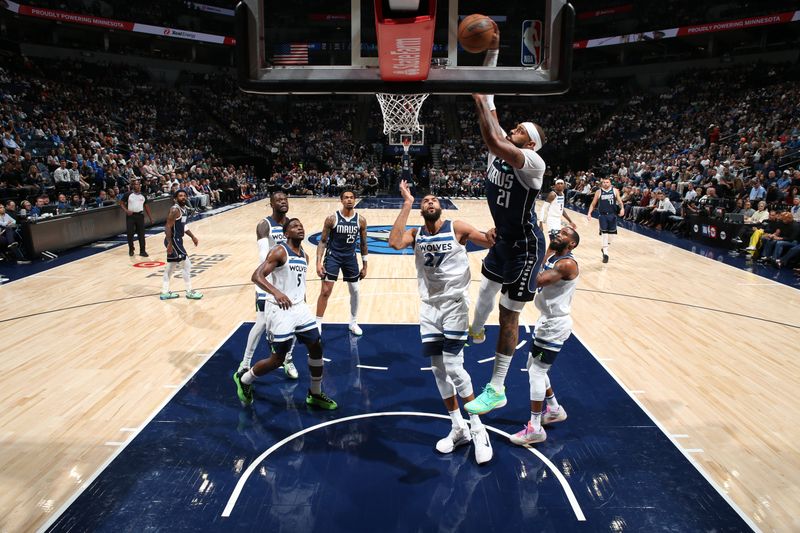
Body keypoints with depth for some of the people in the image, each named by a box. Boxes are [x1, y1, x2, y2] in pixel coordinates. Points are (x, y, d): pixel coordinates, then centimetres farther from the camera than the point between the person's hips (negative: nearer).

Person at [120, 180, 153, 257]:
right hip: (130, 216, -2)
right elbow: (121, 203, 2)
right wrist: (126, 210, -15)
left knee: (141, 234, 0)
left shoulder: (143, 195, 7)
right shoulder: (128, 194, -3)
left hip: (140, 216, 2)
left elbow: (146, 206, 15)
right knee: (130, 233, 1)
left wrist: (150, 217, 11)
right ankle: (131, 249, 19)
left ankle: (142, 251, 5)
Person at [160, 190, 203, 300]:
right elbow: (168, 227, -23)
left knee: (171, 266, 15)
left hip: (177, 240, 10)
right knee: (187, 265, -4)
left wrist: (192, 236, 22)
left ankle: (165, 292, 24)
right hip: (173, 241, -10)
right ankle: (189, 292, 7)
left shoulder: (184, 209, 11)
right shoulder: (175, 210, -18)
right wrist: (169, 243, -28)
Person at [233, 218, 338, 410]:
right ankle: (243, 379, 26)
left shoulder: (305, 256, 10)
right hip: (280, 309, -7)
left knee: (316, 348, 6)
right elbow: (256, 276, -23)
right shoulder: (279, 252, -14)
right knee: (277, 359, -1)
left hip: (299, 307, 8)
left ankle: (315, 394, 23)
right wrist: (275, 292, -40)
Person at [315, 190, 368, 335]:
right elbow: (323, 241, -6)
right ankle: (318, 324, 8)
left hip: (350, 257, 3)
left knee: (355, 291, 9)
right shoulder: (332, 219, -12)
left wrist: (364, 266, 5)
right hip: (333, 256, -3)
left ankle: (353, 323, 28)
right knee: (325, 291, -5)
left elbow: (363, 243, 4)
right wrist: (319, 262, -15)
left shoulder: (361, 220, -5)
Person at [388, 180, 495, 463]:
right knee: (438, 369, 8)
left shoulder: (457, 228, -4)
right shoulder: (415, 234, 3)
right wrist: (407, 205, -15)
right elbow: (394, 243, -18)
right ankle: (459, 428, 23)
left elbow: (490, 241, -10)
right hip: (430, 306, 4)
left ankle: (478, 428, 8)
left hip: (454, 304, -4)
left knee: (453, 367, -11)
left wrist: (493, 236, -35)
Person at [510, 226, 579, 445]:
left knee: (536, 372, -6)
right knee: (534, 367, 20)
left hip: (555, 324, -10)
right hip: (547, 320, 10)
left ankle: (535, 429, 4)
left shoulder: (567, 264, -21)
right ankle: (554, 409, 37)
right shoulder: (551, 257, 9)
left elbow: (538, 280, -33)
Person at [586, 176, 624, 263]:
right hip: (602, 215, -2)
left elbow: (619, 201, 3)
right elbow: (593, 204, 7)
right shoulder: (598, 192, 1)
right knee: (604, 233, -8)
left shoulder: (615, 190, 2)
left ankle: (605, 248, 33)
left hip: (612, 214, 2)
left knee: (611, 233, 11)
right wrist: (589, 213, -4)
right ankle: (605, 253, -7)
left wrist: (622, 208, -16)